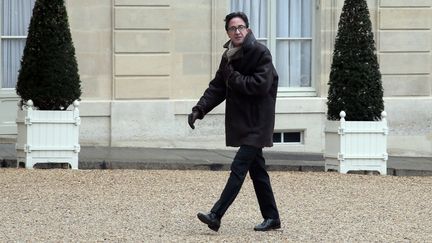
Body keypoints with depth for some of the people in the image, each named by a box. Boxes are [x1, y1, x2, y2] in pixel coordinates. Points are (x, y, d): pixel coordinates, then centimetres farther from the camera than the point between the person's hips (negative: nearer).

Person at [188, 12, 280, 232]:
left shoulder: (260, 53, -13)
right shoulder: (229, 56, 10)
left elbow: (261, 85, -22)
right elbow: (217, 87, 10)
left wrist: (233, 77, -13)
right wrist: (200, 109, -4)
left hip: (257, 123, -8)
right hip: (241, 122, 8)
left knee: (239, 167, -12)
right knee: (256, 170, 13)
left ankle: (216, 216, -15)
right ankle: (271, 218, 21)